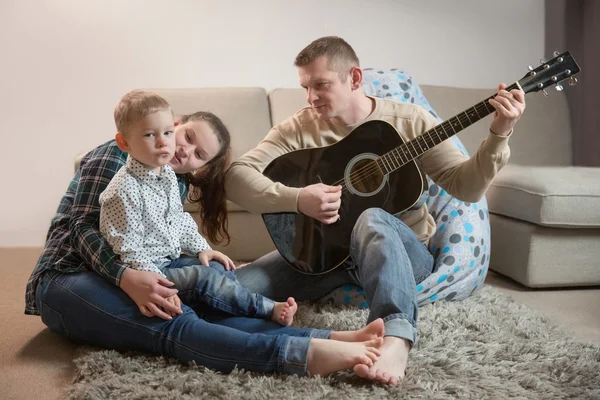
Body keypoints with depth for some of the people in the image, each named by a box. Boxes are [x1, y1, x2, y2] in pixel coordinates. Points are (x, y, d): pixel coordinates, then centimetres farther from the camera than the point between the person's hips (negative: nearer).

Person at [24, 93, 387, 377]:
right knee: (171, 323, -34)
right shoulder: (115, 156, -9)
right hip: (67, 278, -6)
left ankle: (330, 340, -40)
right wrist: (127, 277, -35)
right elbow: (85, 228, -18)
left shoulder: (178, 183, 12)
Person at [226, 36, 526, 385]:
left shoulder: (409, 121, -4)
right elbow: (237, 177, -13)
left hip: (404, 251, -1)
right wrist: (296, 199, -29)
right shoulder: (298, 129, -3)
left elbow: (465, 187, -5)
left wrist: (498, 135, -22)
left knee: (371, 219, -41)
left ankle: (396, 338, -51)